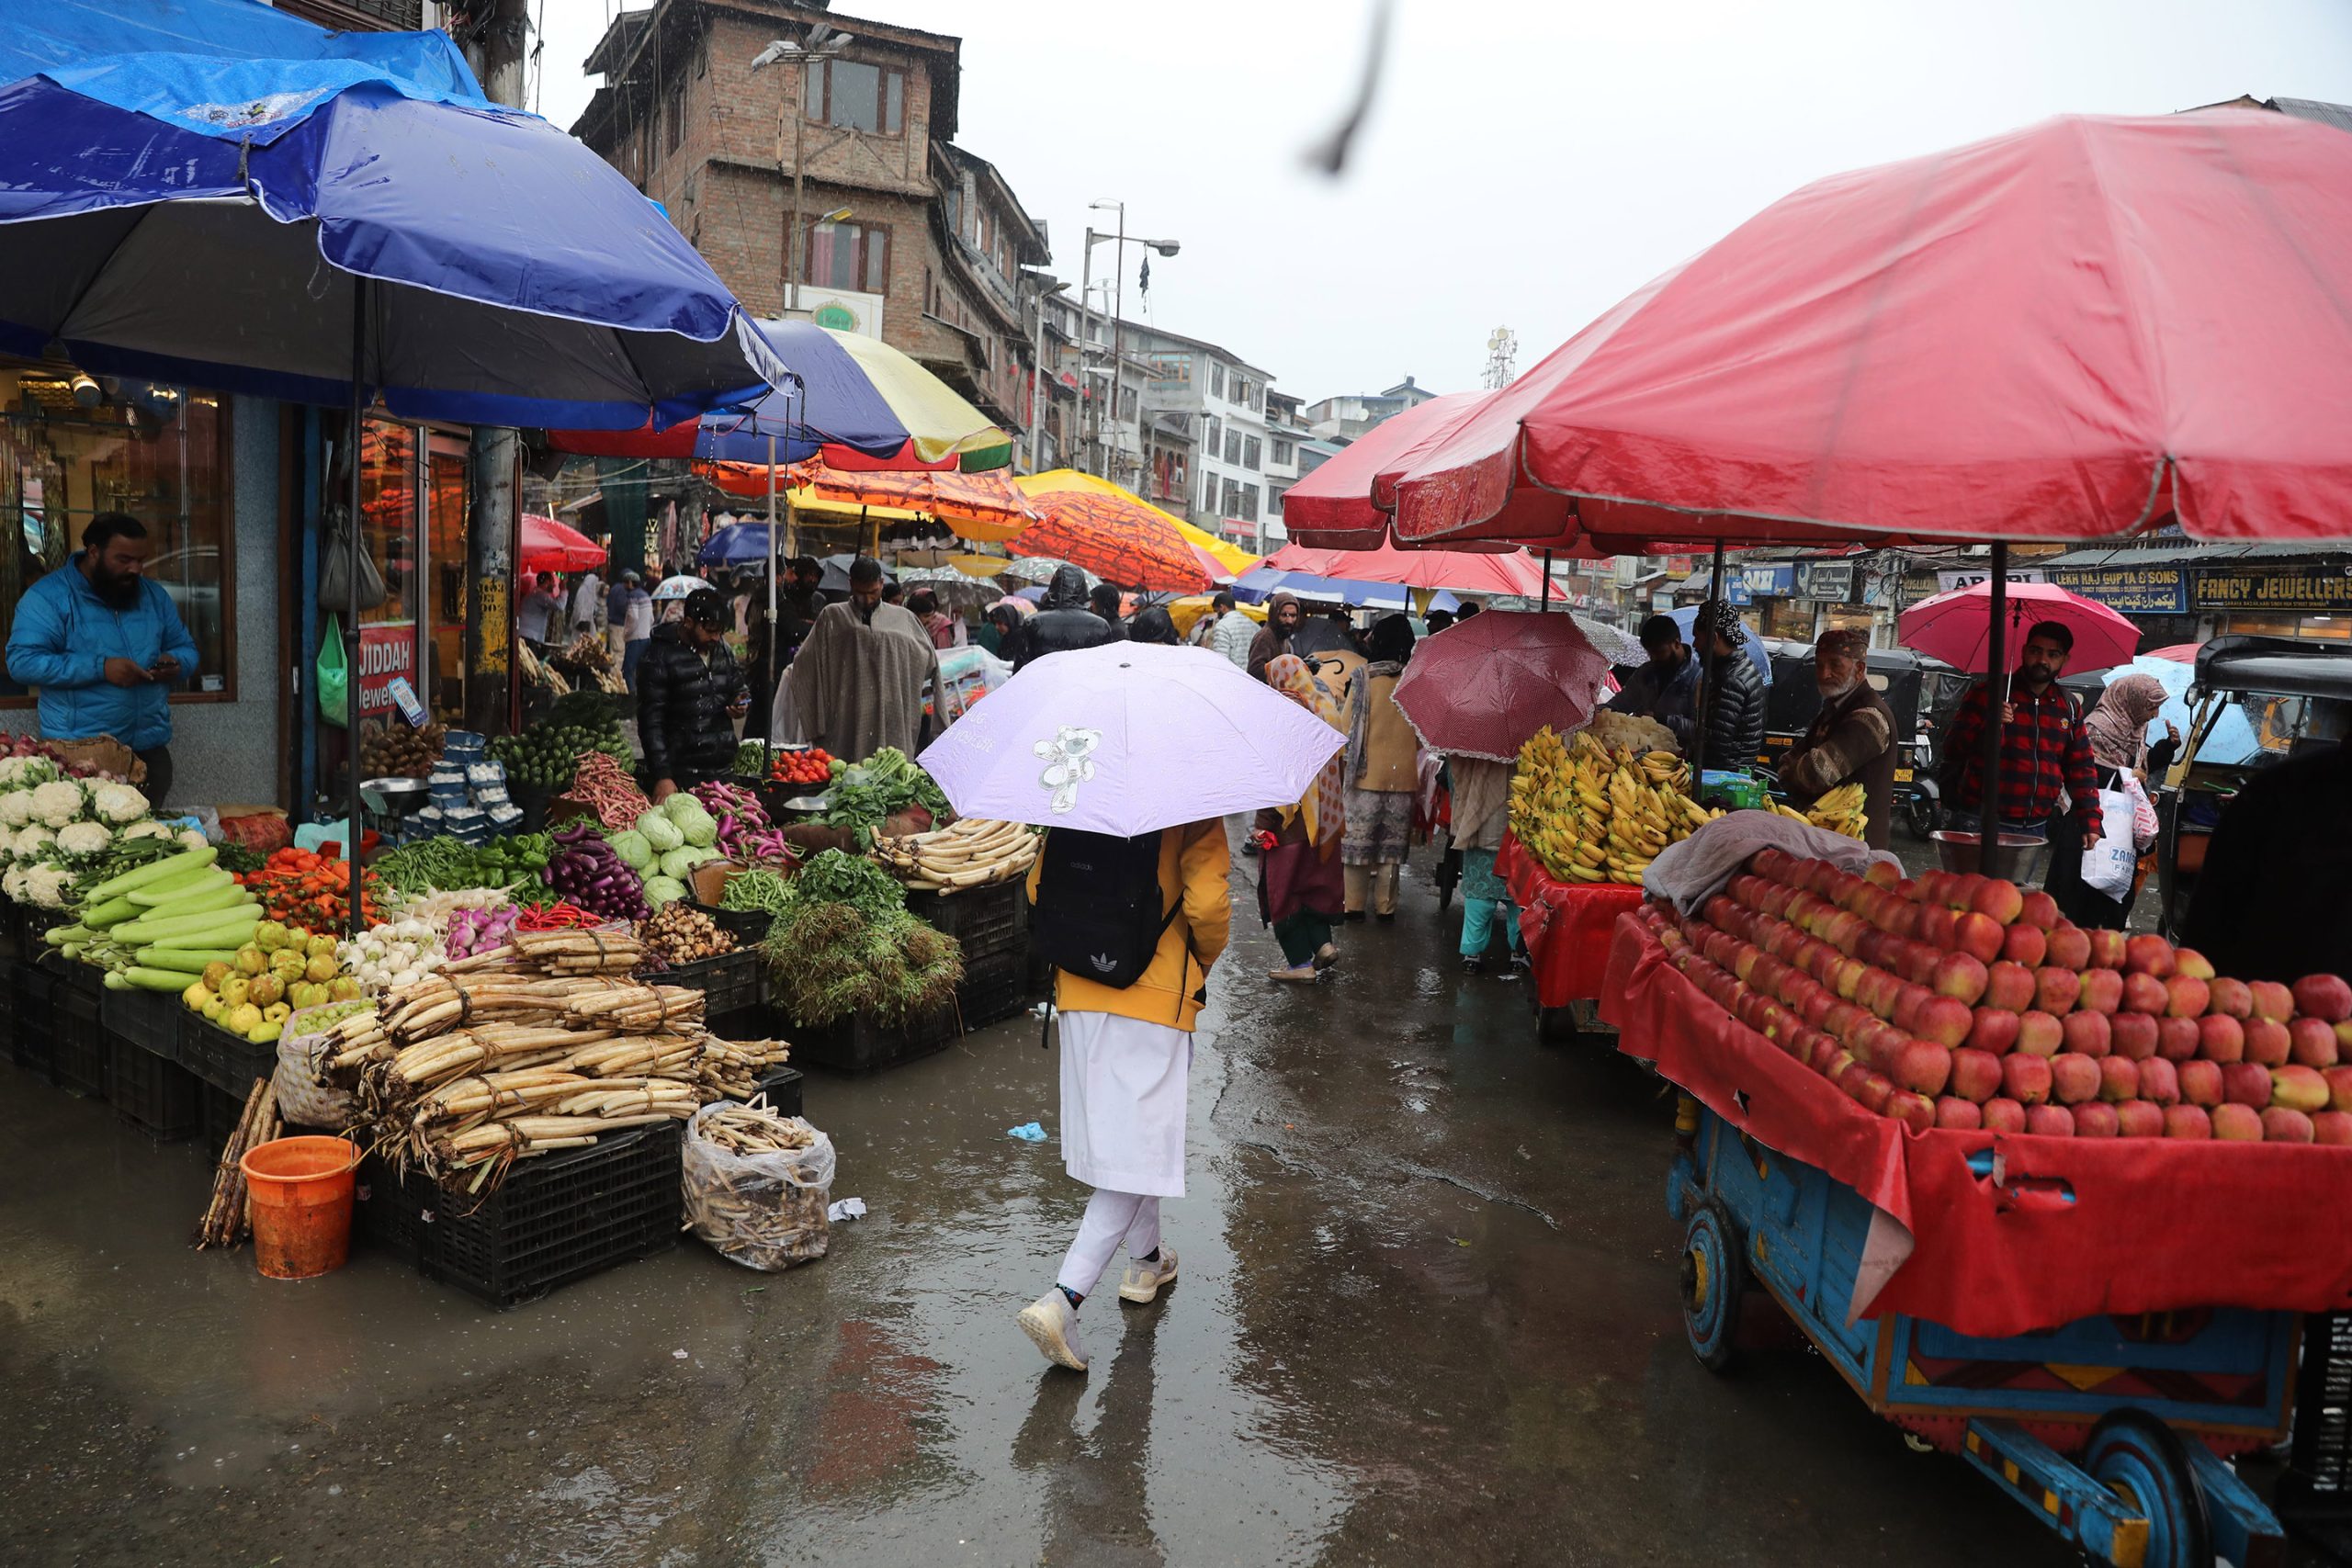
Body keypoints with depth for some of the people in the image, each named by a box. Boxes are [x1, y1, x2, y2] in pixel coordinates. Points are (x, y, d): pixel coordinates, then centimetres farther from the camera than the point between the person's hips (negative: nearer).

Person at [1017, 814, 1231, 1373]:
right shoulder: (1193, 814, -10)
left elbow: (1038, 885, 6)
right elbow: (1207, 905, -18)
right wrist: (1205, 960, 3)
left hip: (1080, 994, 6)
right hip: (1158, 999, -6)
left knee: (1117, 1134, 24)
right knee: (1138, 1156, 1)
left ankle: (1146, 1262, 42)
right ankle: (1063, 1300, -9)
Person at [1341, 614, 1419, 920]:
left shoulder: (1364, 677, -10)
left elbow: (1349, 725, -5)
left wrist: (1350, 759, 9)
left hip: (1367, 773, -2)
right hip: (1403, 776, 2)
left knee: (1358, 840, 8)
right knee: (1392, 844, 12)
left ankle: (1354, 904, 12)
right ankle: (1385, 906, 18)